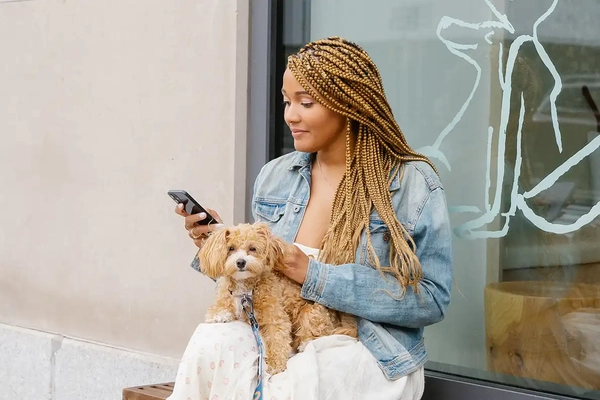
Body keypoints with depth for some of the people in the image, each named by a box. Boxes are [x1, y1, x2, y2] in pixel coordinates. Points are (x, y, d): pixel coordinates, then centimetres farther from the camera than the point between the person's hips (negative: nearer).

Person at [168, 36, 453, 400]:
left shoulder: (415, 185, -6)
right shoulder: (275, 177, 9)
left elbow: (432, 299, -12)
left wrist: (314, 275, -17)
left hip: (370, 351, -4)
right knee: (212, 342, -29)